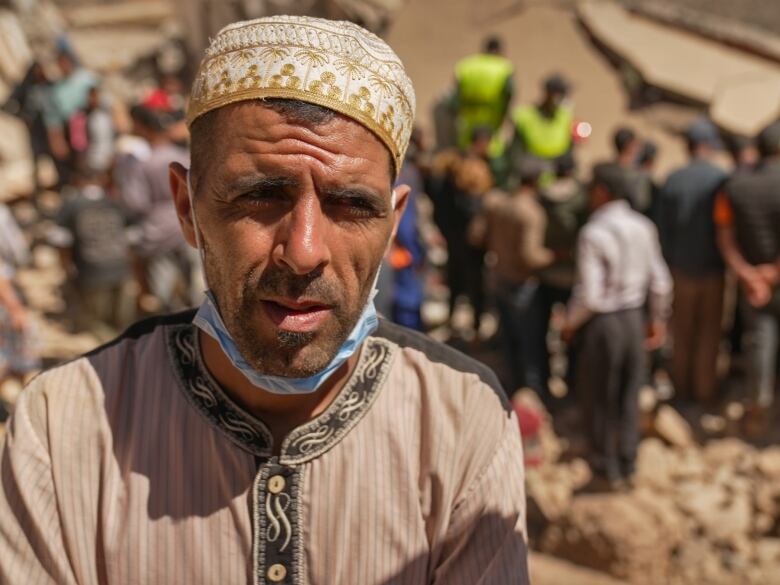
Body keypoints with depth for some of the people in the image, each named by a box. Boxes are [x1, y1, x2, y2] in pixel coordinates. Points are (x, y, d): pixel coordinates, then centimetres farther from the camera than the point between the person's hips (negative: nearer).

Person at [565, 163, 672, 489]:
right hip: (634, 318, 5)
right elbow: (660, 282, 2)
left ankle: (607, 469, 24)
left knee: (599, 397, 12)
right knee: (628, 394, 19)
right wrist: (659, 319, 16)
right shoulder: (643, 227, -3)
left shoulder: (593, 233, -20)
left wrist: (570, 323, -4)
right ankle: (627, 463, 29)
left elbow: (588, 294, -21)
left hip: (602, 321, -5)